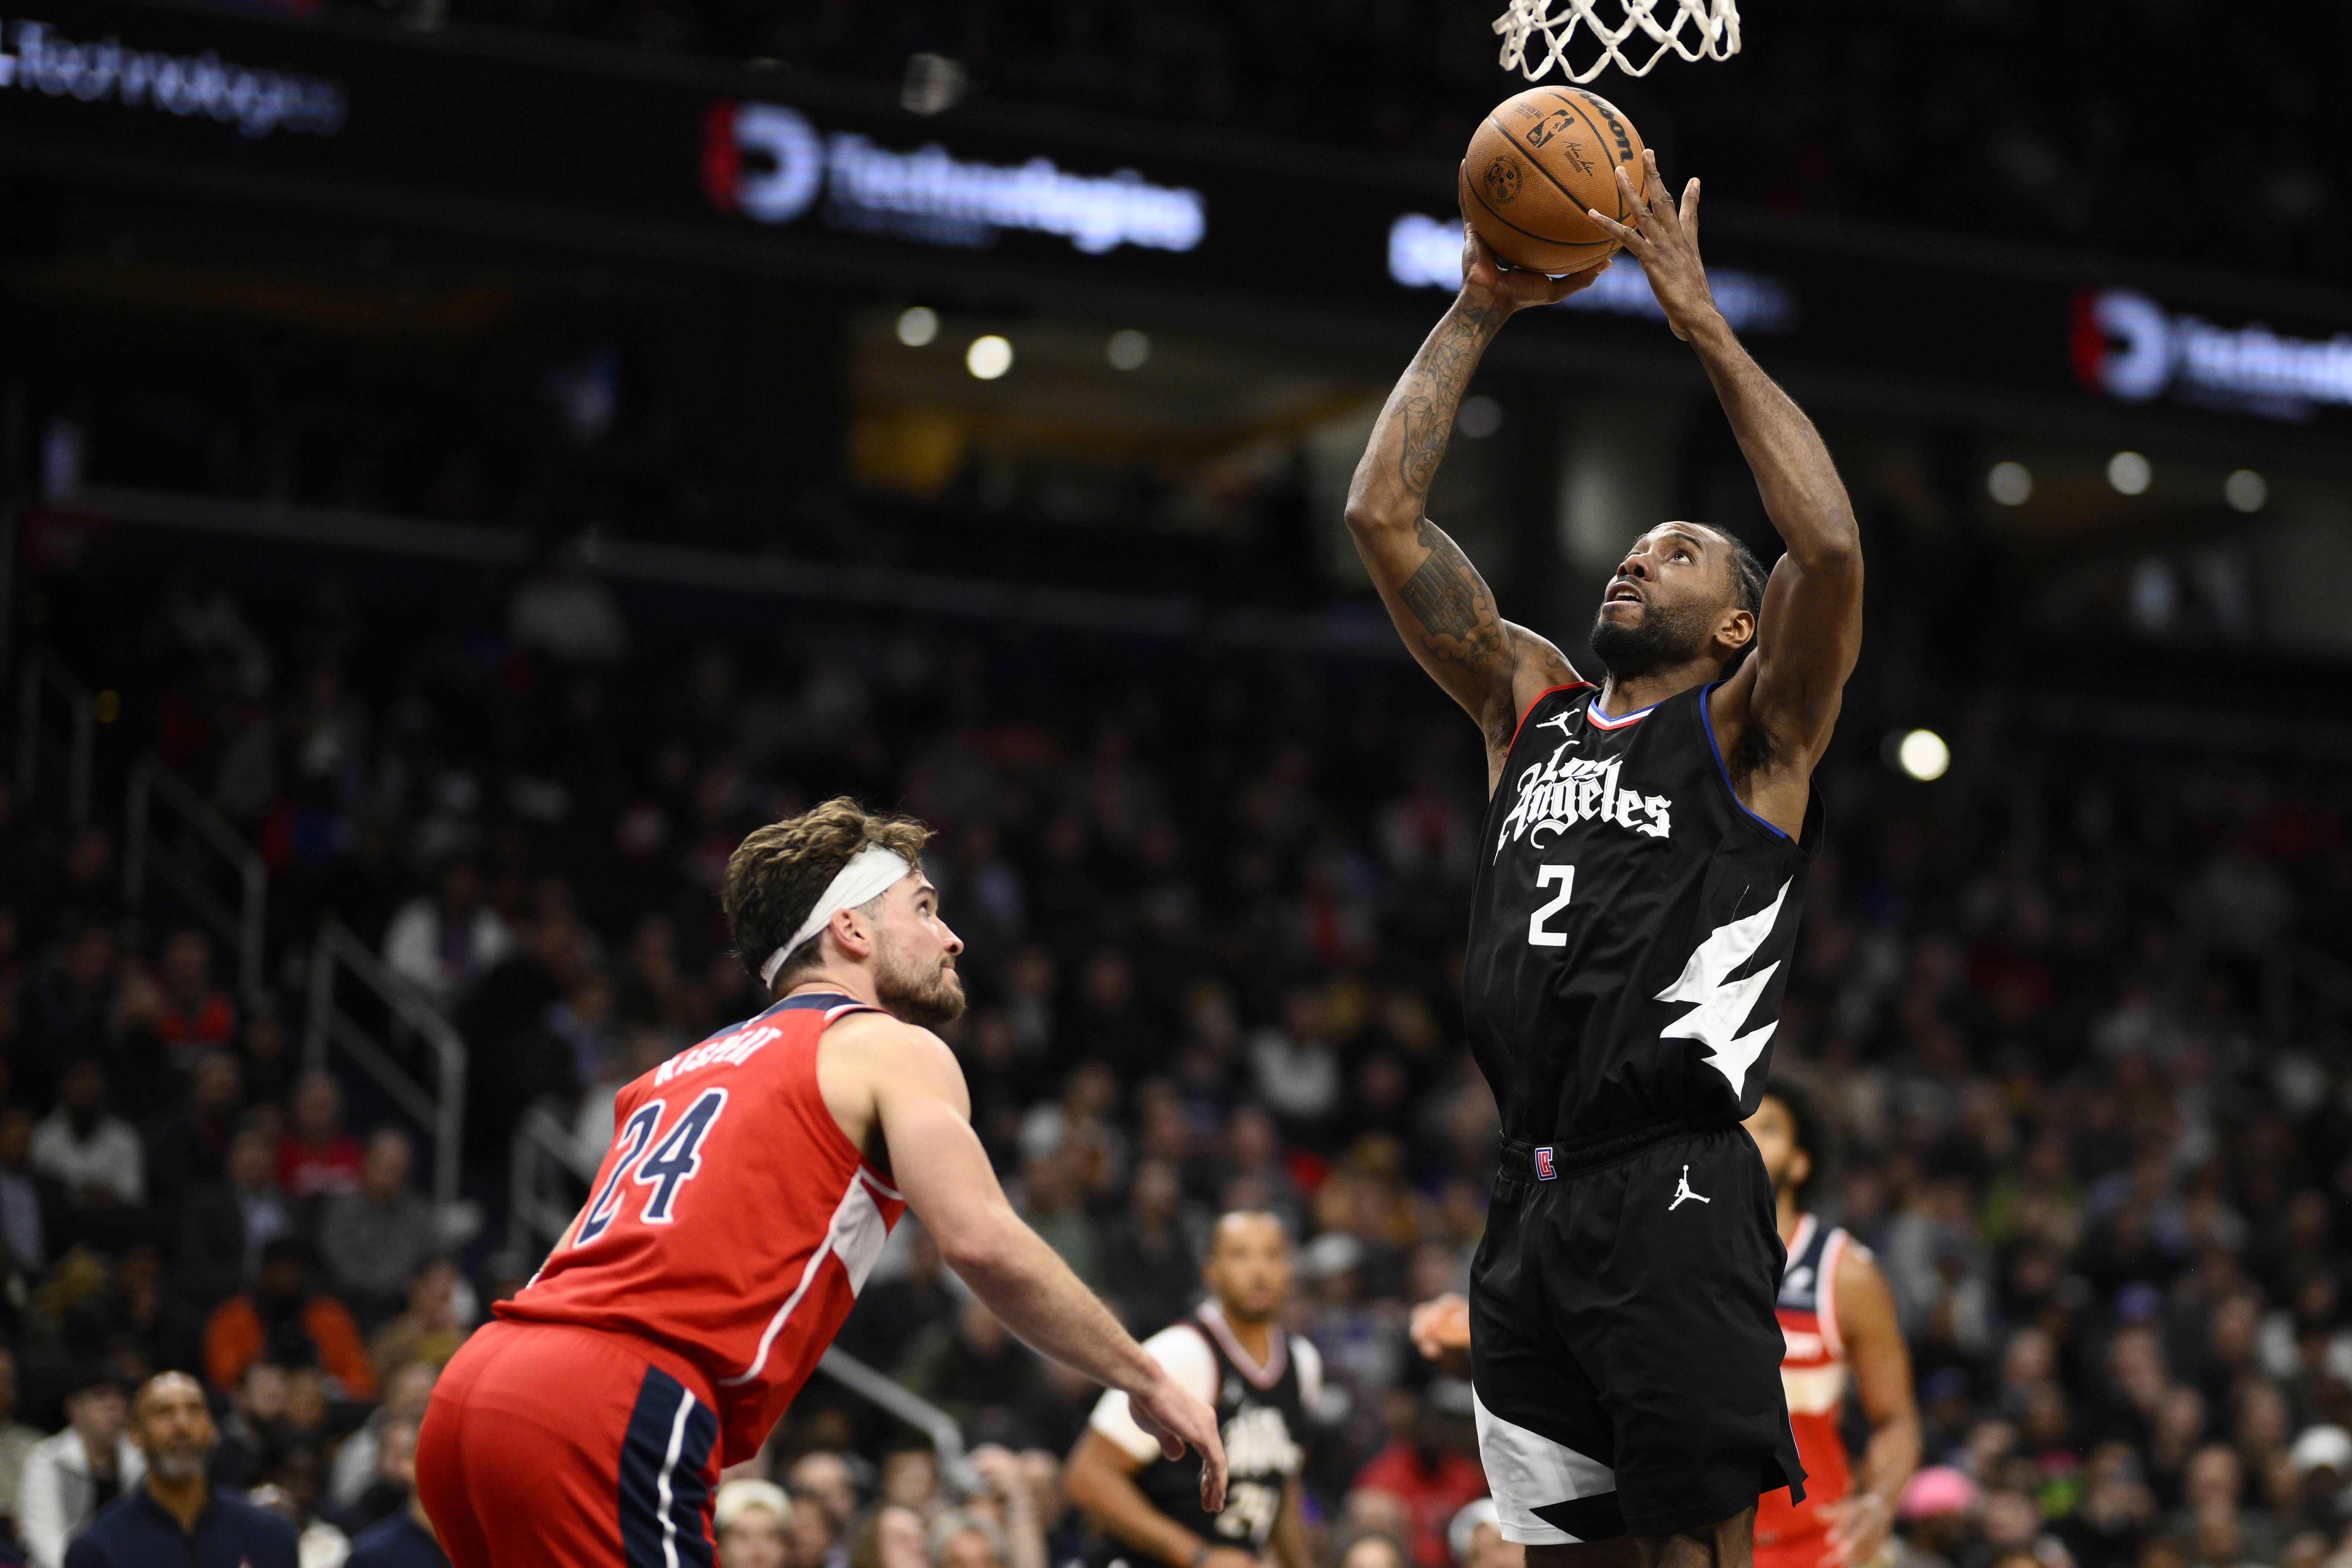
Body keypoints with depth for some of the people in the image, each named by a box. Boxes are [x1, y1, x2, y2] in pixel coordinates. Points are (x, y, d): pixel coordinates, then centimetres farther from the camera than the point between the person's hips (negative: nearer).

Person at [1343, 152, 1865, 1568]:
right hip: (1533, 1201, 6)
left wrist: (1702, 320, -10)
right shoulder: (1531, 705, 19)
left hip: (1673, 1198, -6)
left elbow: (1832, 545, -14)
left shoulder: (1751, 733, 4)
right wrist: (1479, 308, 11)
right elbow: (1382, 517, 15)